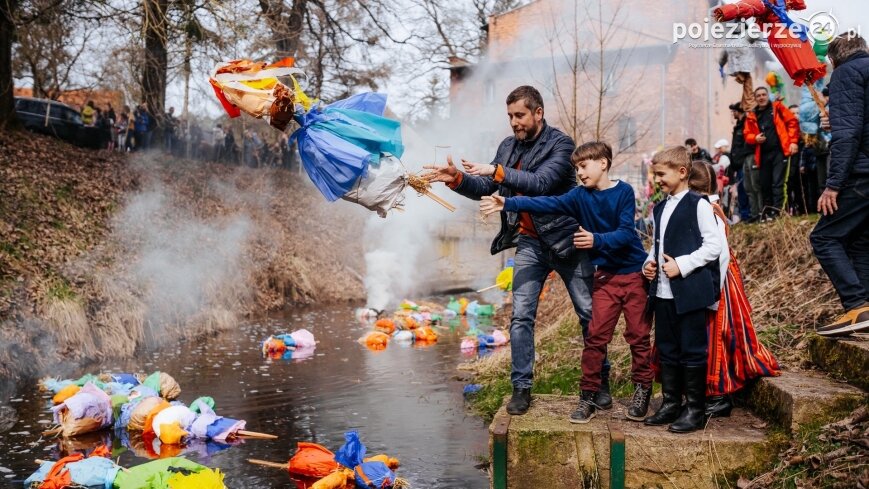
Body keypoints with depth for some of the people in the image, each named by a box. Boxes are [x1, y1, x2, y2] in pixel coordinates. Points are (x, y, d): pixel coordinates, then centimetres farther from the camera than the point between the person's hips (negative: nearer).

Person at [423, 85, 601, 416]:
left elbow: (541, 182, -27)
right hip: (529, 242, 4)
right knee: (521, 316, -1)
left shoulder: (560, 144, -11)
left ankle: (600, 382, 21)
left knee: (589, 313, 6)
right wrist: (456, 178, -16)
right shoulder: (508, 147, 5)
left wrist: (497, 172, -34)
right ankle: (521, 387, 8)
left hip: (566, 240, -4)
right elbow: (483, 189, 2)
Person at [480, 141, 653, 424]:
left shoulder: (624, 192, -9)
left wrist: (597, 240, -33)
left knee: (638, 335, 5)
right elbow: (546, 204, -10)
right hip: (606, 276, 3)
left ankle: (642, 392, 21)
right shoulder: (580, 196, 1)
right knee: (596, 336, -1)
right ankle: (588, 397, 7)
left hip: (634, 273, -3)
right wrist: (508, 204, -20)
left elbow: (626, 233, -17)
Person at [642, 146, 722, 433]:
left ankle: (695, 410, 10)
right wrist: (650, 262, 5)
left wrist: (682, 265, -17)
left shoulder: (698, 205, -8)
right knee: (666, 350, 13)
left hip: (690, 291, -8)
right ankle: (670, 404, 24)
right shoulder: (660, 208, 15)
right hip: (663, 291, 8)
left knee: (692, 351, 1)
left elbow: (713, 246, -12)